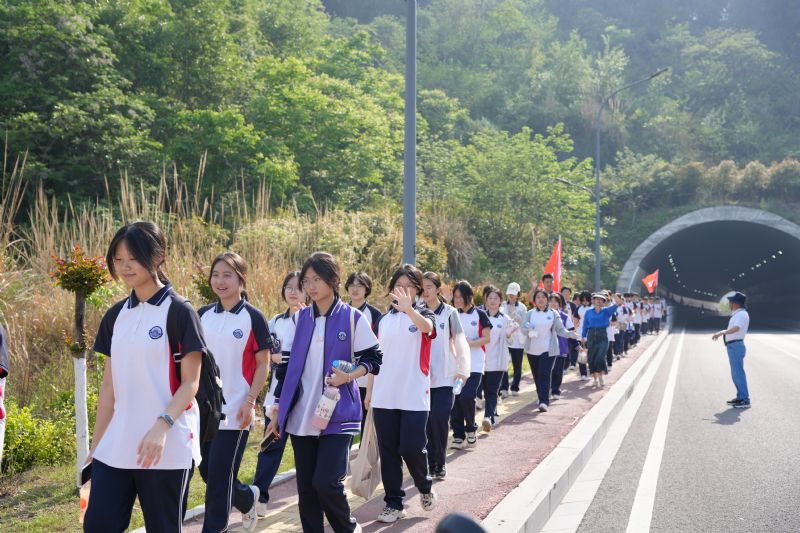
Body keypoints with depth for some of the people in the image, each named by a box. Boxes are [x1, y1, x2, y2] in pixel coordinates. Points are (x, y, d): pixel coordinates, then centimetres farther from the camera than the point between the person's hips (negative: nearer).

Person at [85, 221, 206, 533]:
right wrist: (96, 444, 11)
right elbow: (110, 384, 13)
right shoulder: (115, 315, 11)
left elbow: (191, 383, -9)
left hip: (167, 447, -5)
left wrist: (162, 426, -23)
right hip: (115, 447, 5)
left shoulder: (179, 312, -6)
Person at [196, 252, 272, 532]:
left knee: (219, 477, -4)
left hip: (234, 411, -5)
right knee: (208, 472, 12)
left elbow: (262, 364, -5)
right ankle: (248, 498, 38)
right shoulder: (203, 315, 6)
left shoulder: (253, 317, -7)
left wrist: (250, 400, -13)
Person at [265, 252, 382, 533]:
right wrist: (278, 412, 11)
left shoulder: (352, 317, -4)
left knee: (326, 482, -13)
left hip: (338, 415, -4)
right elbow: (289, 366, 11)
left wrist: (348, 376, -18)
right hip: (301, 417, 4)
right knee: (306, 489, 5)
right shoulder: (300, 318, 8)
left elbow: (373, 359, 0)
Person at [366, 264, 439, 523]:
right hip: (384, 397, 4)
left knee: (412, 448, -6)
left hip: (414, 396, -3)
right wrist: (369, 391, 11)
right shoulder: (384, 320, 11)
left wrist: (408, 308, -47)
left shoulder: (424, 314, -1)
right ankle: (393, 503, 14)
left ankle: (425, 486, 23)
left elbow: (427, 327, -27)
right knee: (388, 451, 5)